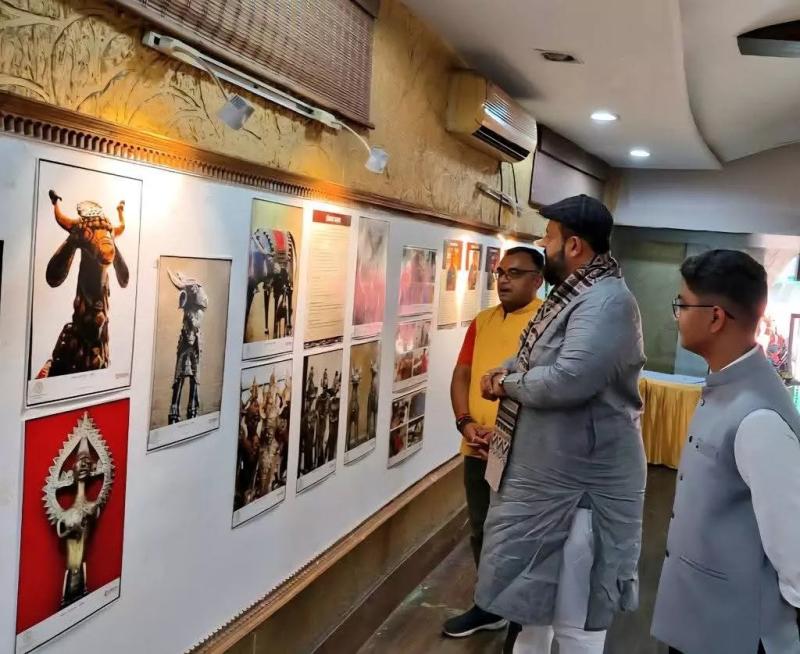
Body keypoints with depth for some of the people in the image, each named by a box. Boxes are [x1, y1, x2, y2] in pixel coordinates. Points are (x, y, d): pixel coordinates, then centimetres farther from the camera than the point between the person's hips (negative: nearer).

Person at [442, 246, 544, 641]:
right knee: (481, 532, 17)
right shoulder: (482, 321, 10)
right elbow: (461, 376, 11)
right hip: (478, 449, 6)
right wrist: (466, 422, -4)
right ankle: (490, 606, 37)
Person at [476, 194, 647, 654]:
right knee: (536, 587, 26)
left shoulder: (607, 301, -22)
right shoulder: (572, 294, 11)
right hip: (545, 471, 10)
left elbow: (569, 379, -34)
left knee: (574, 617, 5)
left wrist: (507, 384, -16)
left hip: (578, 482, -10)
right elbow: (537, 357, 22)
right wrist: (504, 372, 0)